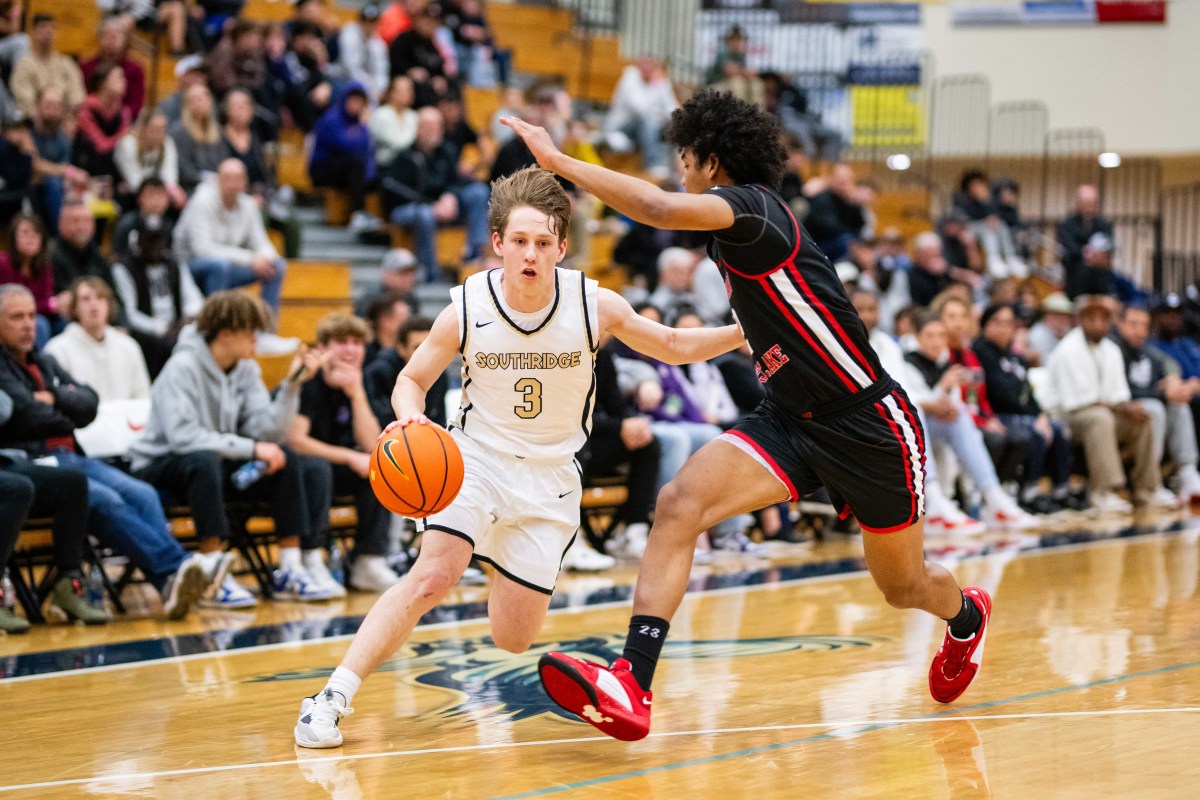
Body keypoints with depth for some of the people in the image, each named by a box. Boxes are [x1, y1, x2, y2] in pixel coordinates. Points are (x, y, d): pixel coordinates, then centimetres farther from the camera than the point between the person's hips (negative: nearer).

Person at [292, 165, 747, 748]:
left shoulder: (595, 306, -14)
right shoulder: (466, 311, -15)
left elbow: (672, 346, 2)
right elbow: (412, 378, 0)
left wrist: (747, 332, -10)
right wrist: (410, 415, -23)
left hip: (549, 476, 1)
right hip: (477, 456, -1)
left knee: (512, 640, 3)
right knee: (432, 576, -26)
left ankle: (506, 579, 41)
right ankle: (333, 696, -20)